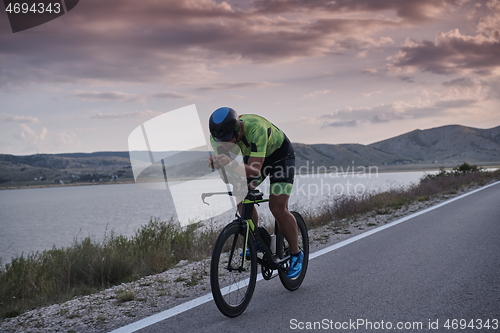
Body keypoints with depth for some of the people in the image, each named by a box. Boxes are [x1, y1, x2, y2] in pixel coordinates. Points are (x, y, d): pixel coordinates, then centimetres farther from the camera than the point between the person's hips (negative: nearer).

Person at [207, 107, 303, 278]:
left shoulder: (256, 129, -42)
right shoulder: (220, 133, -25)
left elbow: (255, 170, -45)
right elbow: (221, 160, -25)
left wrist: (231, 163, -63)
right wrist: (215, 163, -49)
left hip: (281, 154, -6)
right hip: (253, 155, 6)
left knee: (278, 207, -16)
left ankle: (296, 254, 2)